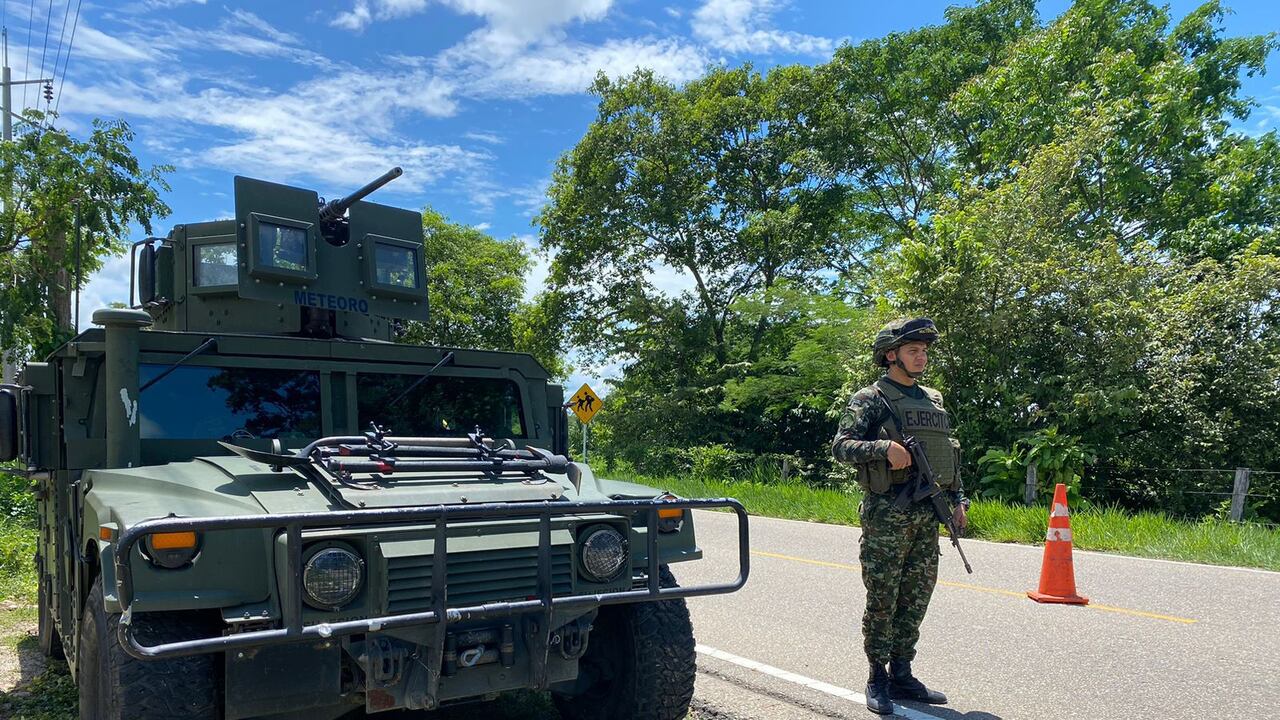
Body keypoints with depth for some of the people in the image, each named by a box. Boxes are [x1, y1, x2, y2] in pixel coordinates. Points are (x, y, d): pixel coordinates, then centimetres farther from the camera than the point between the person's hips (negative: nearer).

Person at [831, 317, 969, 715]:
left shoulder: (933, 400, 17)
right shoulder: (870, 399, -4)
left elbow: (949, 453, 21)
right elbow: (841, 446, -13)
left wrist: (958, 499, 13)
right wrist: (884, 447, -27)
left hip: (928, 514, 6)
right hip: (887, 513, -6)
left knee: (916, 599, 11)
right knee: (882, 600, 0)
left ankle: (902, 674, 23)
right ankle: (877, 681, 11)